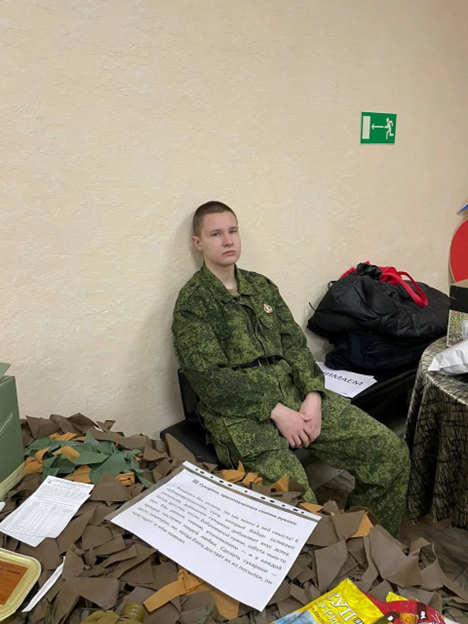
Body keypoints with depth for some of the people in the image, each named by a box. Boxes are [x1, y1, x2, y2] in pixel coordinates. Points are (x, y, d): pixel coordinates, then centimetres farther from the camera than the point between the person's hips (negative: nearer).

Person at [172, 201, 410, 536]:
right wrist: (275, 411, -17)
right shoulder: (192, 303, -2)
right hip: (240, 412, -6)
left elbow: (294, 342, 11)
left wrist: (313, 395, -7)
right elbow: (209, 378, -11)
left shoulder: (261, 286, 17)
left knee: (392, 452, -5)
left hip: (295, 394, 6)